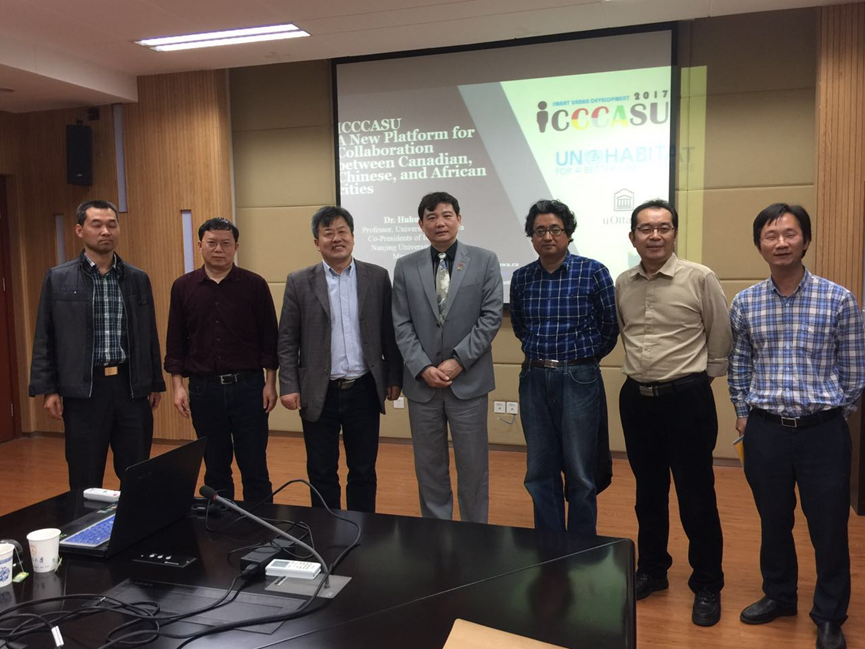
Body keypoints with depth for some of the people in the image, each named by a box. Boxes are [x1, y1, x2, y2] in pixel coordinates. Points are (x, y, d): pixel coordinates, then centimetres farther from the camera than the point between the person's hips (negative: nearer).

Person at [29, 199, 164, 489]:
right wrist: (48, 389, -3)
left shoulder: (138, 278, 7)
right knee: (86, 481, 9)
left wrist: (155, 383, 10)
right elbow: (45, 339, 2)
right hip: (83, 389, -2)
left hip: (132, 386, 2)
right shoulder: (58, 279, 1)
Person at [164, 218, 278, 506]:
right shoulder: (183, 287, 4)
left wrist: (270, 382, -4)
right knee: (215, 466, 13)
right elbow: (175, 341, 6)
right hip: (203, 387, 2)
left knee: (254, 465, 4)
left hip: (248, 385, -2)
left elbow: (269, 338, -1)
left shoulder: (254, 285, -2)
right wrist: (177, 385, 1)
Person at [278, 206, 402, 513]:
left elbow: (389, 333, 5)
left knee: (363, 471, 12)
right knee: (321, 473, 10)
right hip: (318, 394, 0)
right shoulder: (299, 282, 0)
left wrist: (394, 377, 3)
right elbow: (287, 340, 0)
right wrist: (288, 386, -7)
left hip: (364, 392, 1)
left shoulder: (377, 277, 2)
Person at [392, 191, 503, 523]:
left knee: (473, 465, 7)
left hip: (468, 381, -2)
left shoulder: (485, 261, 0)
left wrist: (458, 361, -12)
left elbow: (491, 317, -5)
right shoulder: (406, 267, 5)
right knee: (429, 466, 12)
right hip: (422, 382, 2)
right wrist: (423, 368, -10)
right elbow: (402, 325, 2)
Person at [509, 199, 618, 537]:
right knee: (540, 471, 10)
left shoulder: (593, 272, -6)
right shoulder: (521, 277, 5)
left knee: (580, 473, 4)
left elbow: (609, 328, 3)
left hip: (579, 379, -3)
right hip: (534, 379, 4)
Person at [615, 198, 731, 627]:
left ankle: (707, 586, 21)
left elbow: (721, 338, 0)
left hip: (686, 398, -4)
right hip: (636, 398, 5)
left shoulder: (700, 278, -9)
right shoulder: (622, 284, 5)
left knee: (695, 496, 4)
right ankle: (651, 570, 33)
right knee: (648, 492, 16)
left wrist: (702, 376, 6)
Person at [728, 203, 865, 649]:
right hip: (765, 429, 2)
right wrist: (742, 414, 9)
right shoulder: (745, 303, 2)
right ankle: (778, 595, 36)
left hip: (823, 431, -2)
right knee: (773, 521, 16)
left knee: (829, 528, 7)